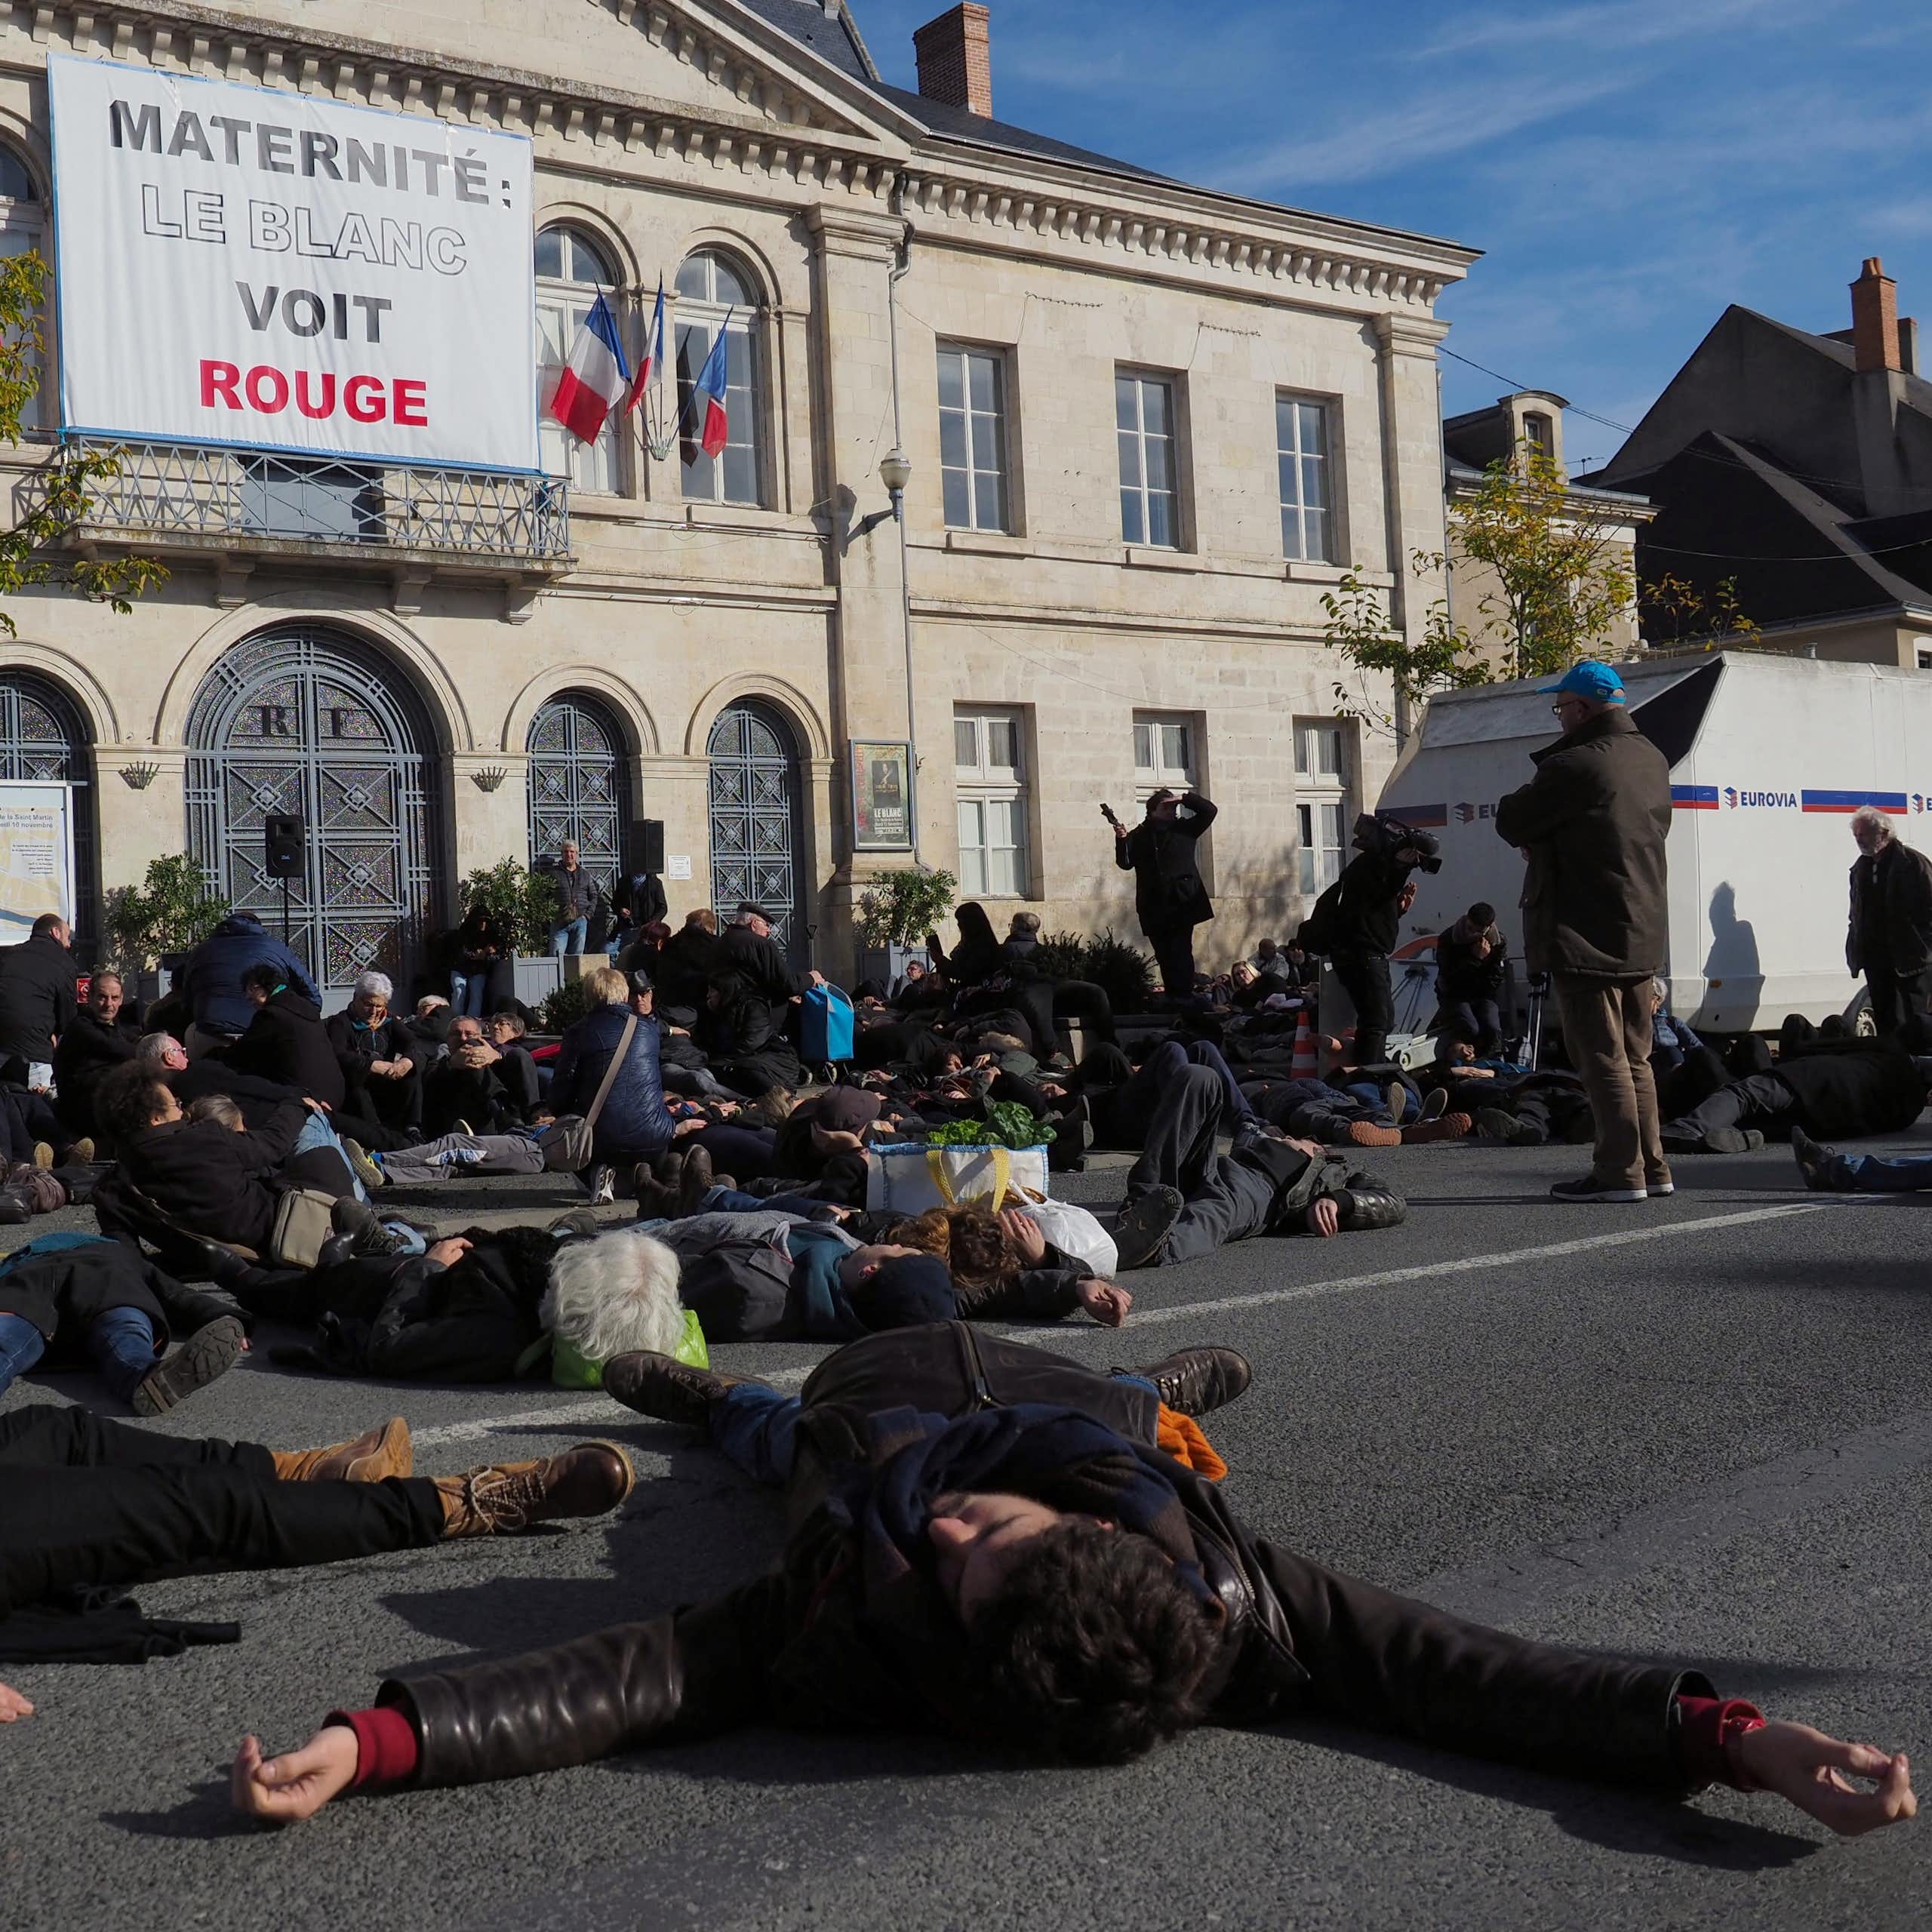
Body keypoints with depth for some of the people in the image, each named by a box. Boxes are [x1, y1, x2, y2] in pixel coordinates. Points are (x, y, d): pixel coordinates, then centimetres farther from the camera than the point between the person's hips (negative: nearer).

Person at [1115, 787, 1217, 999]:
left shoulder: (1184, 829, 11)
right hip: (1154, 906, 2)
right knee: (1164, 955, 4)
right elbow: (1125, 863, 3)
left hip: (1183, 901, -2)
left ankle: (1184, 997, -18)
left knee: (1181, 952, -13)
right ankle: (1173, 999, 10)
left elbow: (1210, 810, 9)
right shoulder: (1139, 835, 9)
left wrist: (1185, 798, -2)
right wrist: (1122, 840, -14)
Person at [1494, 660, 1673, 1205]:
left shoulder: (1573, 766, -18)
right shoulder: (1652, 760, 11)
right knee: (1634, 1057, 15)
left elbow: (1511, 822, -11)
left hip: (1586, 937, -9)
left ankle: (1620, 1171, -2)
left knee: (1601, 1058, -4)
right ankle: (1651, 1165, 19)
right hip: (1642, 935, 9)